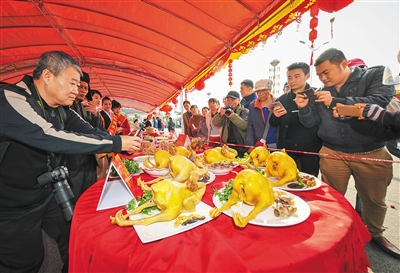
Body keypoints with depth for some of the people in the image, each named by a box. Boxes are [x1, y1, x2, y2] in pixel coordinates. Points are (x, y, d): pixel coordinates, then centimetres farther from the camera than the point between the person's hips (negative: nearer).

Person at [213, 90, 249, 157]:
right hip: (227, 143, 4)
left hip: (240, 145, -3)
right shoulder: (226, 111, 12)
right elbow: (215, 124, 1)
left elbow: (244, 125, -18)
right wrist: (220, 114, -16)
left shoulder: (244, 111, 0)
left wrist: (233, 116, -26)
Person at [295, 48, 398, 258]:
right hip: (332, 155, 2)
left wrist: (336, 102, -21)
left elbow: (381, 102, -20)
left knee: (374, 200, 17)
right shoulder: (320, 94, 5)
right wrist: (304, 108, -13)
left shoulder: (376, 75, -3)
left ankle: (374, 234, 41)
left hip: (371, 154, -1)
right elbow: (311, 123, 6)